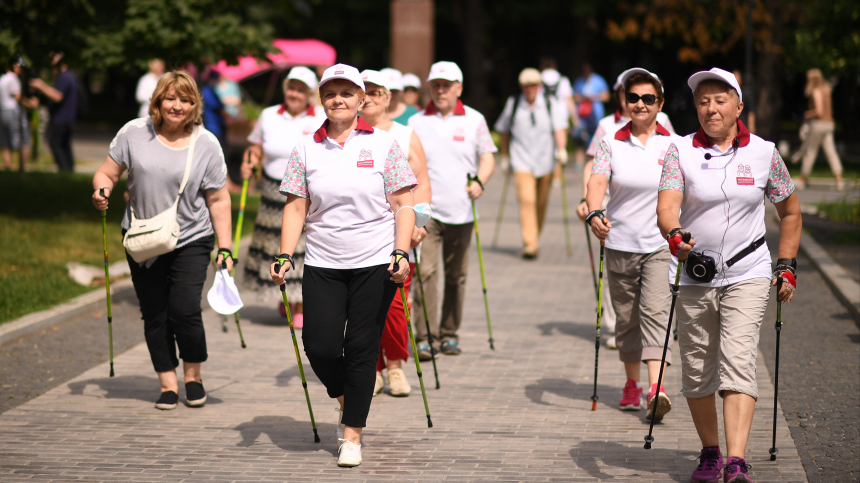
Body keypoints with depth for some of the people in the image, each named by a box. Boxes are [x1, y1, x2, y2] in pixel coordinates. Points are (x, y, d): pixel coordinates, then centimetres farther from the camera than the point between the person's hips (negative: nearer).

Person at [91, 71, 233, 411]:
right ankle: (167, 383, 17)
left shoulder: (206, 144, -3)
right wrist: (101, 191, -19)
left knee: (185, 310, -12)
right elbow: (107, 172, 5)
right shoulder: (134, 133, -2)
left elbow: (218, 200, 1)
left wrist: (225, 247, -2)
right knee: (154, 314, 4)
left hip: (191, 241, -2)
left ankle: (193, 375, 12)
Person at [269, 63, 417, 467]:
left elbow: (403, 205, 0)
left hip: (375, 265, -2)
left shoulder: (383, 145, 1)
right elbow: (296, 208, 6)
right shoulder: (306, 149, 6)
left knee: (361, 349, -1)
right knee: (320, 345, -5)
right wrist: (284, 256, -3)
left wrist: (401, 253, -11)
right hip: (323, 264, 2)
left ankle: (352, 434, 11)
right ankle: (345, 399, 27)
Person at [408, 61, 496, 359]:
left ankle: (449, 334, 21)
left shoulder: (474, 120, 6)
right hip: (426, 209, -1)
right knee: (426, 272, -13)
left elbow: (487, 158, 4)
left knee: (457, 276, 9)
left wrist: (480, 182, -15)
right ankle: (425, 337, -13)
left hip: (461, 211, 1)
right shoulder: (417, 122, 5)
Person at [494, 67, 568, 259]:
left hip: (545, 162, 1)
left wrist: (561, 148, -26)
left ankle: (535, 238, 29)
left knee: (541, 203, 10)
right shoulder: (513, 104, 5)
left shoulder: (551, 104, 1)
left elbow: (559, 128, -10)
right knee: (526, 200, -16)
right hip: (522, 162, -1)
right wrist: (505, 156, 15)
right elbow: (505, 131, 15)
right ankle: (530, 244, -21)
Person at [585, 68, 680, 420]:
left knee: (655, 312, -15)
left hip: (660, 245, -2)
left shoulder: (673, 145, 2)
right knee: (626, 318, 10)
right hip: (620, 244, 2)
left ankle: (657, 388, -23)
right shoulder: (611, 144, 2)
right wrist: (594, 213, -31)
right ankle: (632, 385, 25)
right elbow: (597, 180, -12)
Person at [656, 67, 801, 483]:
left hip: (747, 275, -1)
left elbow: (790, 212, 13)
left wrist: (786, 268, 8)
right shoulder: (680, 152, -2)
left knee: (738, 363, -16)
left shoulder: (763, 153, 1)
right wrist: (675, 236, -38)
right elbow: (666, 206, -17)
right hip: (693, 276, 1)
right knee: (696, 371, 7)